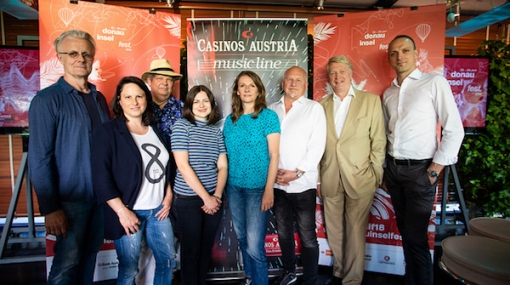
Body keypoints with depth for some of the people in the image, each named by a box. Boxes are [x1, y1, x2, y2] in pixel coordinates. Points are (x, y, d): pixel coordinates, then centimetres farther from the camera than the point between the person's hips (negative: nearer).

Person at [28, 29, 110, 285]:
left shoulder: (99, 98, 8)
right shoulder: (47, 100, -9)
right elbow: (39, 159, -13)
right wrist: (50, 209, -15)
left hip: (102, 195, 5)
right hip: (71, 197, -5)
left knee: (90, 254, 17)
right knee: (67, 263, 6)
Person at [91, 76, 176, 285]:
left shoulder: (156, 132, 10)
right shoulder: (108, 131, -8)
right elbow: (100, 175, -15)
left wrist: (168, 196, 6)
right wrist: (122, 211, -18)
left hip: (158, 210, 6)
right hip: (129, 212, -5)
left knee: (168, 261, 14)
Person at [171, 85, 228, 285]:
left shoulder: (216, 131, 7)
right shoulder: (182, 126, -6)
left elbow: (223, 166, 5)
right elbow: (183, 166, -13)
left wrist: (217, 195, -9)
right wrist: (206, 197, -14)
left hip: (214, 198, 4)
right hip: (188, 200, -4)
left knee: (206, 248, 16)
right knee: (191, 251, 9)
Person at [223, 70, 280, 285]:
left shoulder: (268, 116, -6)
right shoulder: (230, 120, 7)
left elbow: (274, 155, -8)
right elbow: (226, 154, 10)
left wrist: (269, 189, -13)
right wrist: (222, 186, 5)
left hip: (257, 187, -5)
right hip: (233, 187, 5)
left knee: (254, 244, -3)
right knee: (242, 238, 16)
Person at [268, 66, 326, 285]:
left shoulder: (314, 108, 0)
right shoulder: (271, 109, 10)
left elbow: (317, 145, -8)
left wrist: (297, 172, -14)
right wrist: (273, 171, -6)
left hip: (303, 184, -3)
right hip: (277, 183, 4)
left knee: (307, 237, 2)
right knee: (283, 232, 17)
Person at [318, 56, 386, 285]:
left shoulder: (371, 100, 1)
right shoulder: (322, 105, 8)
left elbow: (378, 141, -1)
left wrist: (376, 175, -4)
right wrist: (318, 178, 7)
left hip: (359, 177, -3)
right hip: (329, 179, 3)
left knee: (355, 232, 5)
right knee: (334, 231, 14)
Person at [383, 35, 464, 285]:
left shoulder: (434, 83, -5)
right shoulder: (388, 93, 11)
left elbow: (454, 130, -8)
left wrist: (434, 171, -11)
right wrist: (385, 170, 11)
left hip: (420, 170, -5)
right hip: (393, 169, 5)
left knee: (415, 236, -2)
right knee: (405, 230, 14)